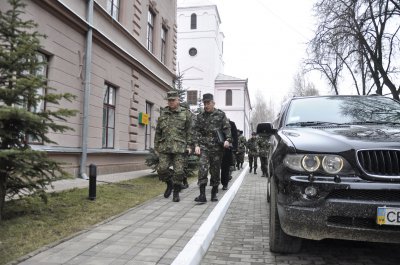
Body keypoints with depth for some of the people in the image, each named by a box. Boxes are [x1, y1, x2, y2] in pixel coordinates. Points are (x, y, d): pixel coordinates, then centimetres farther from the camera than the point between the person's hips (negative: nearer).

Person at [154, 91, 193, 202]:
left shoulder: (186, 113, 4)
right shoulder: (163, 114, 12)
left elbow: (189, 131, 2)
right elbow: (158, 131, 16)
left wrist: (189, 145, -4)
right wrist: (156, 146, 13)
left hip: (180, 147, -3)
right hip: (165, 147, 3)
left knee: (178, 171, -2)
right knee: (162, 169, -4)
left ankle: (176, 192, 16)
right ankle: (169, 184, 24)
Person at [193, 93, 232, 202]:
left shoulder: (221, 114, 5)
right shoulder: (200, 116, 10)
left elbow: (227, 128, 2)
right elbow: (196, 131, 8)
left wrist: (227, 140, -14)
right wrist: (196, 145, -3)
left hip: (217, 146, 0)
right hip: (204, 145, 1)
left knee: (215, 170, 5)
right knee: (203, 168, -13)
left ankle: (214, 194, 19)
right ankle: (202, 195, -12)